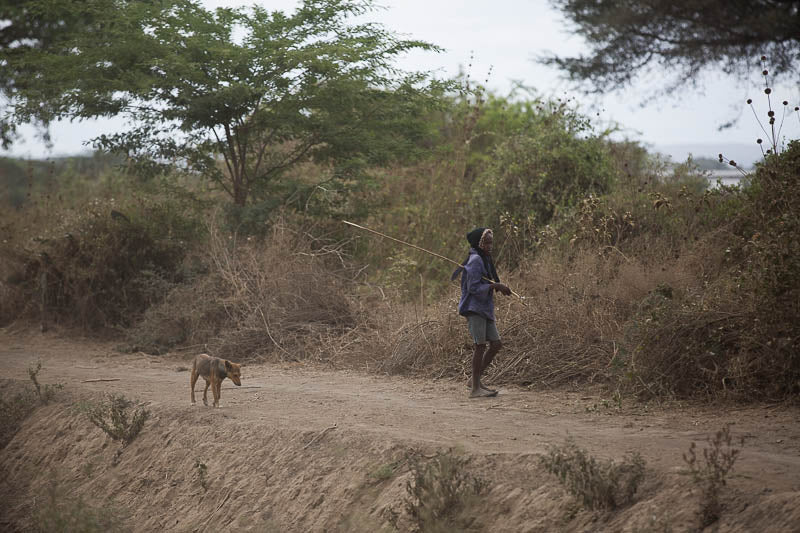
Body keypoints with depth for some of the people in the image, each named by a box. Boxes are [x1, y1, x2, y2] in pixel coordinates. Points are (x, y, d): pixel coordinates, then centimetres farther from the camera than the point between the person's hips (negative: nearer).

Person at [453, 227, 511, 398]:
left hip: (485, 308, 10)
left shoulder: (485, 260, 18)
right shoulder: (475, 260, -12)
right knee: (480, 345, -12)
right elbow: (473, 288, -17)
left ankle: (475, 379, 17)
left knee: (496, 344, 7)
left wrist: (498, 287, 7)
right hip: (474, 308, -10)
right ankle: (476, 388, -10)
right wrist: (495, 286, -19)